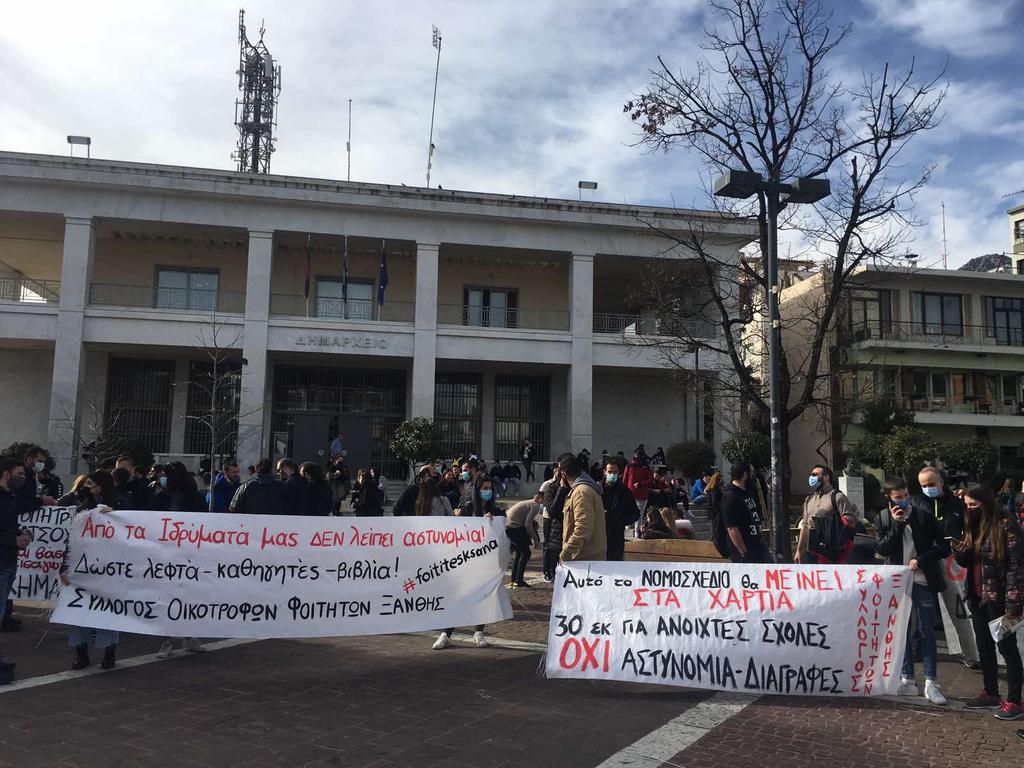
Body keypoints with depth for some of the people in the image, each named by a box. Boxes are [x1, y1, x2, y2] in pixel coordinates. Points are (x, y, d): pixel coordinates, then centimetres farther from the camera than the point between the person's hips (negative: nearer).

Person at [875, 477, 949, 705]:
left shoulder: (924, 515, -5)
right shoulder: (884, 518, 1)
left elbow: (944, 547, -2)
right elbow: (882, 550, -7)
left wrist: (921, 560, -14)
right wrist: (896, 524, -15)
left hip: (922, 580, -2)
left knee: (927, 631, 0)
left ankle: (931, 683, 6)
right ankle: (907, 680, 18)